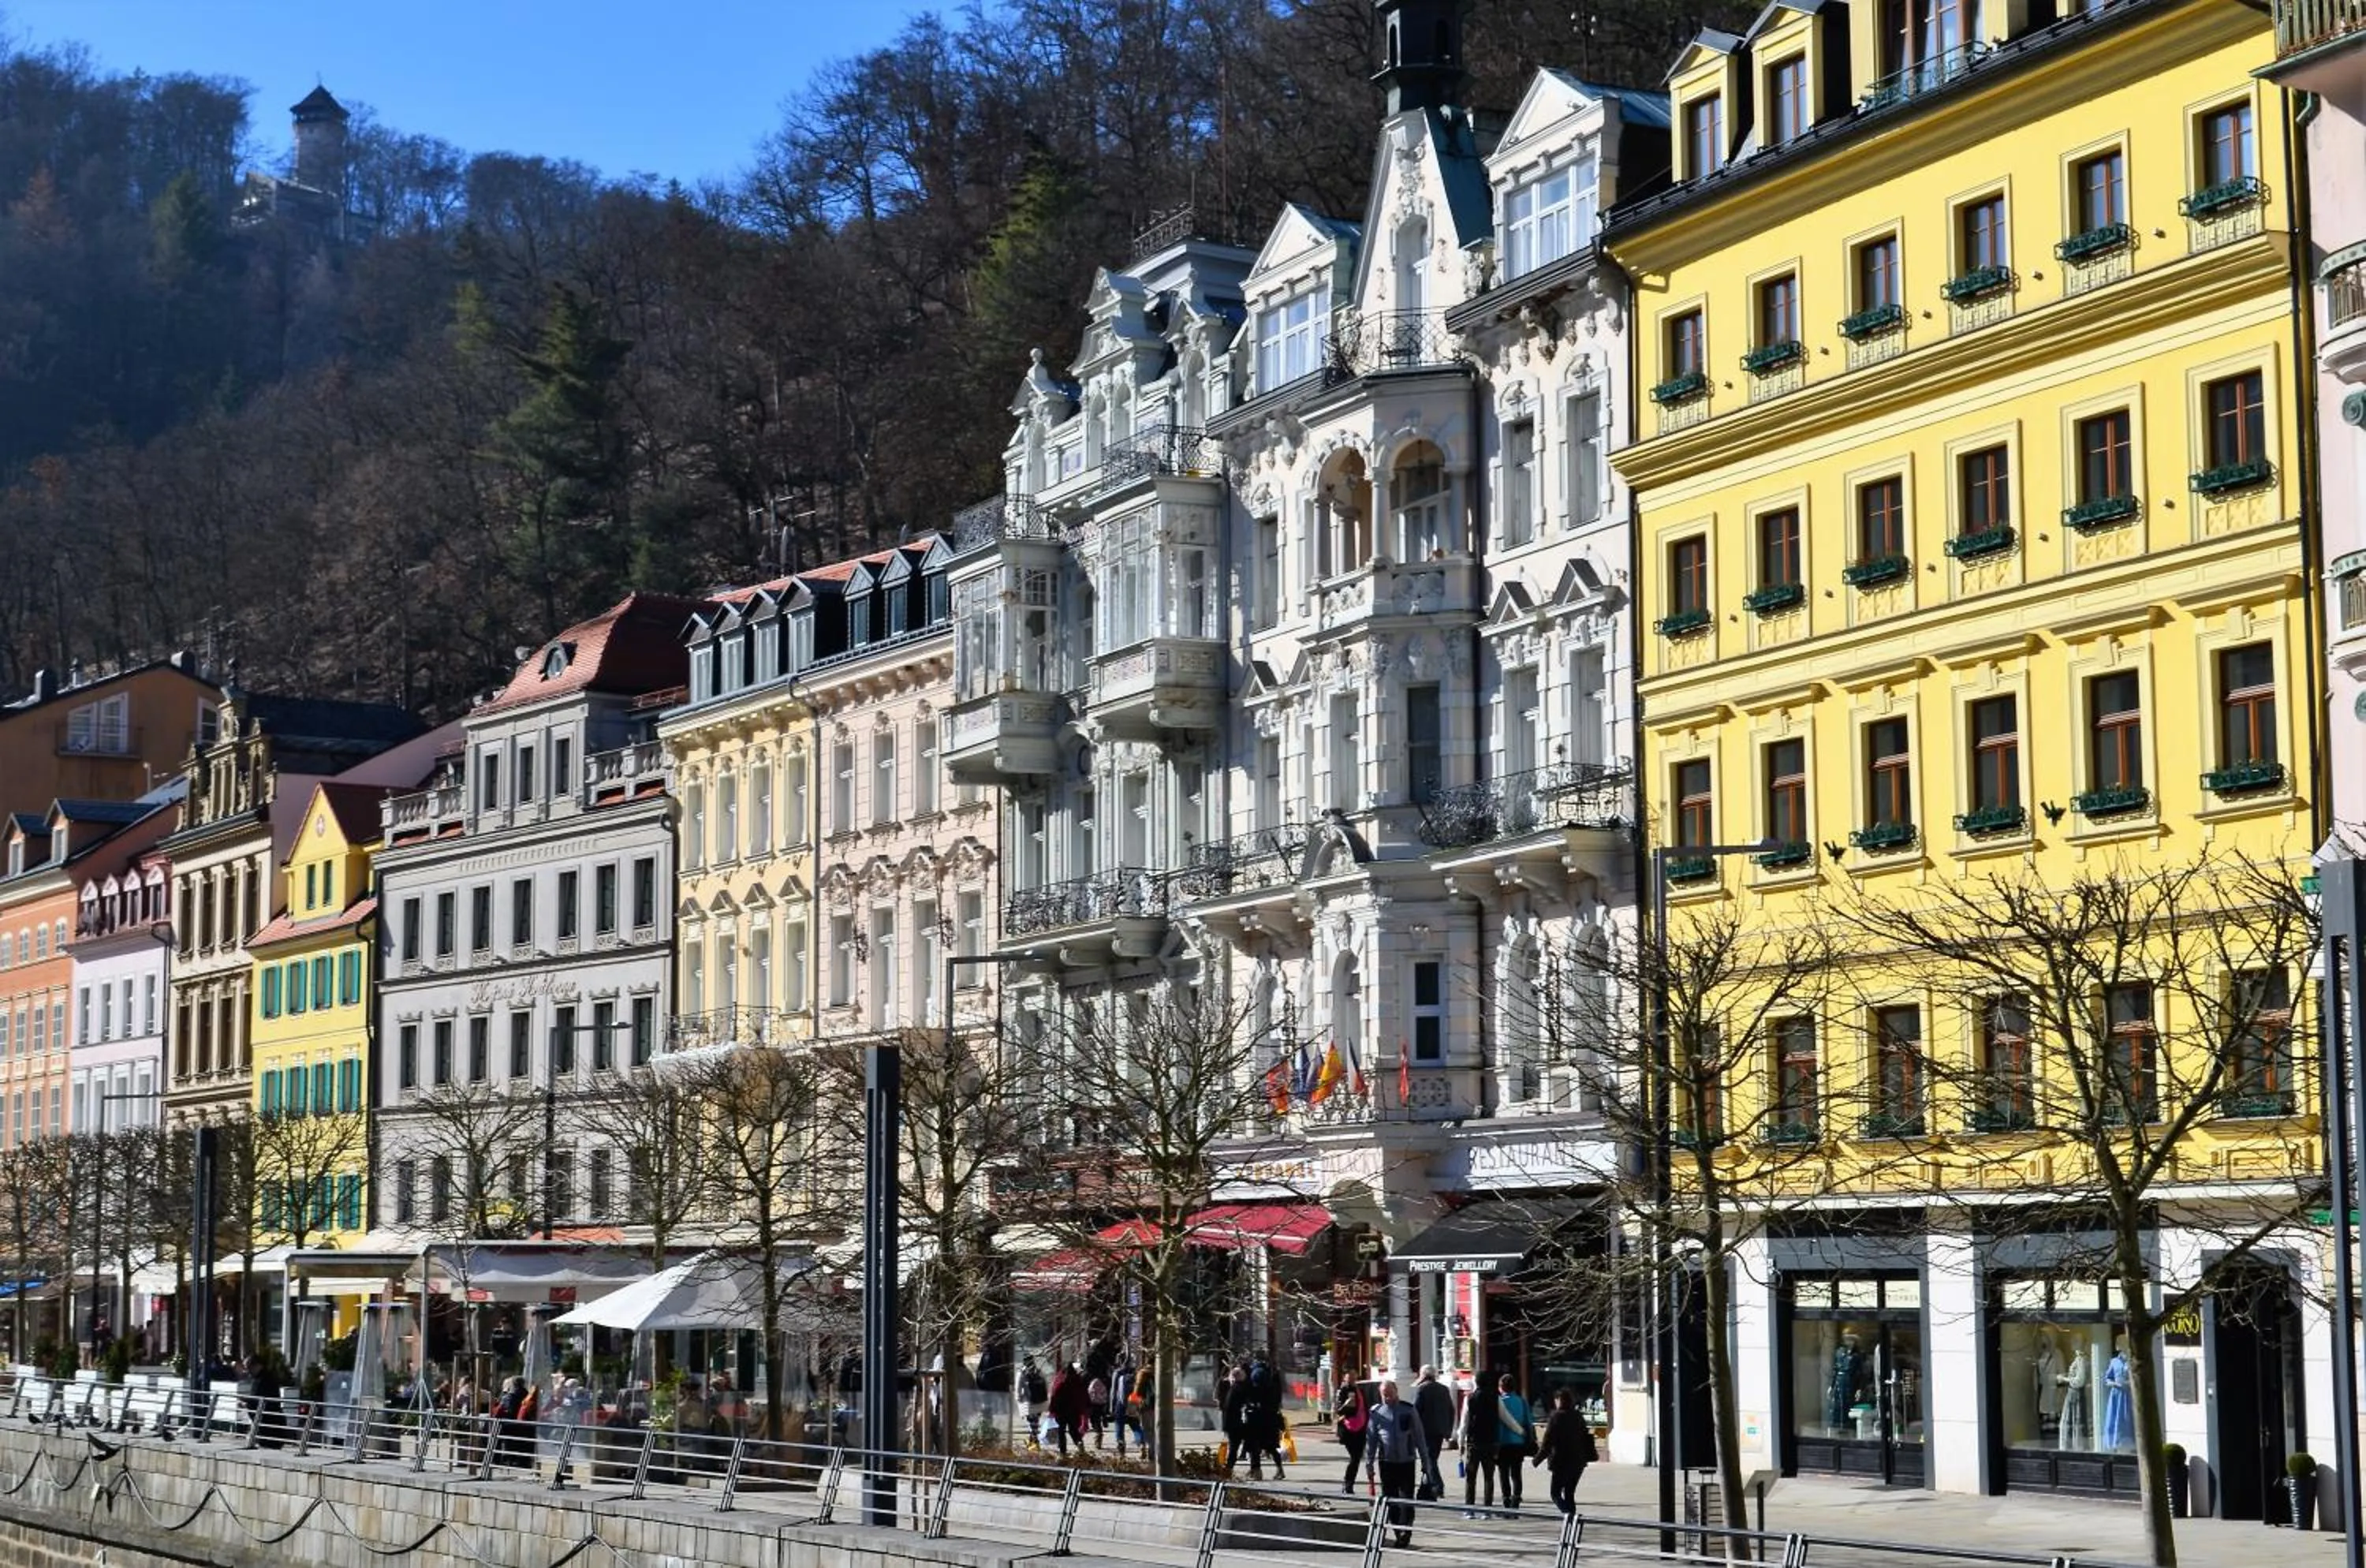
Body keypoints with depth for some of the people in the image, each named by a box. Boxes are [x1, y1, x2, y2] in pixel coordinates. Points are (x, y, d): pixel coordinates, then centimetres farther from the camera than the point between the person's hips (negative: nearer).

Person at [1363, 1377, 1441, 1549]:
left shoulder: (1409, 1410, 2)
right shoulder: (1376, 1412, 4)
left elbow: (1419, 1437, 6)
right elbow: (1370, 1439, 8)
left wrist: (1426, 1462, 6)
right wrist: (1369, 1463, 5)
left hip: (1407, 1462, -2)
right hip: (1386, 1462, 2)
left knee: (1406, 1499, -7)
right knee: (1390, 1501, 4)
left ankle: (1405, 1533, -5)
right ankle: (1398, 1533, 13)